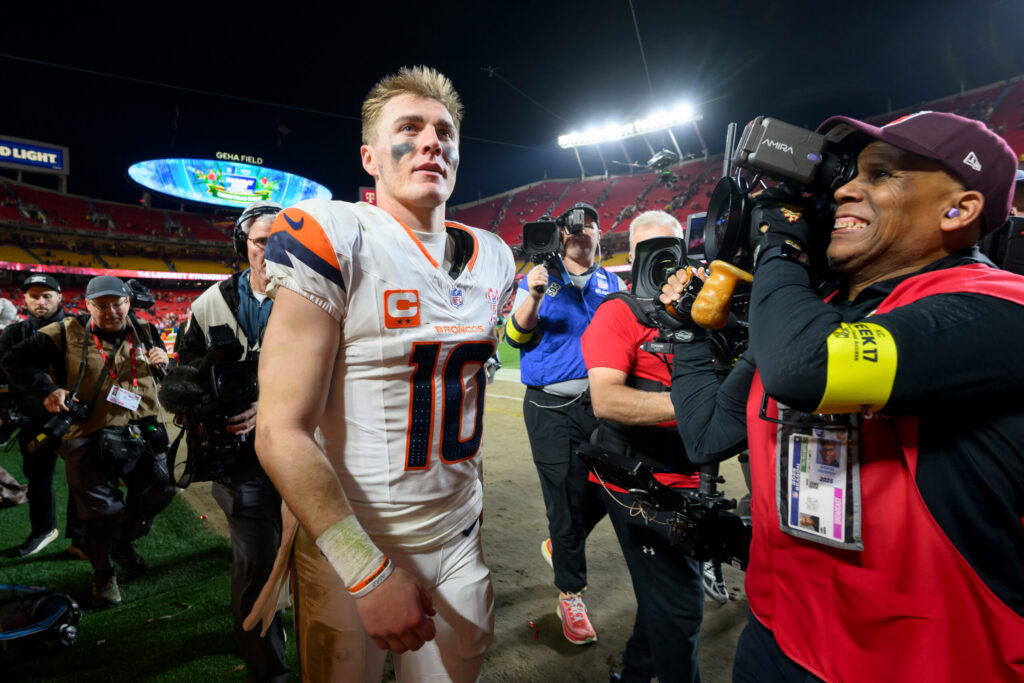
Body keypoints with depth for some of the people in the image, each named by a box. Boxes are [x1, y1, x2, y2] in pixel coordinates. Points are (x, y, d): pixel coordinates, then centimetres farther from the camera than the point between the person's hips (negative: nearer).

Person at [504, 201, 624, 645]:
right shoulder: (539, 278, 4)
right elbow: (515, 336, -6)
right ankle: (570, 596, 18)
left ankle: (558, 546, 38)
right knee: (565, 496, 1)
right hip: (552, 407, -4)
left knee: (604, 490, 8)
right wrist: (534, 297, -23)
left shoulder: (612, 283, 13)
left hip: (600, 403, 4)